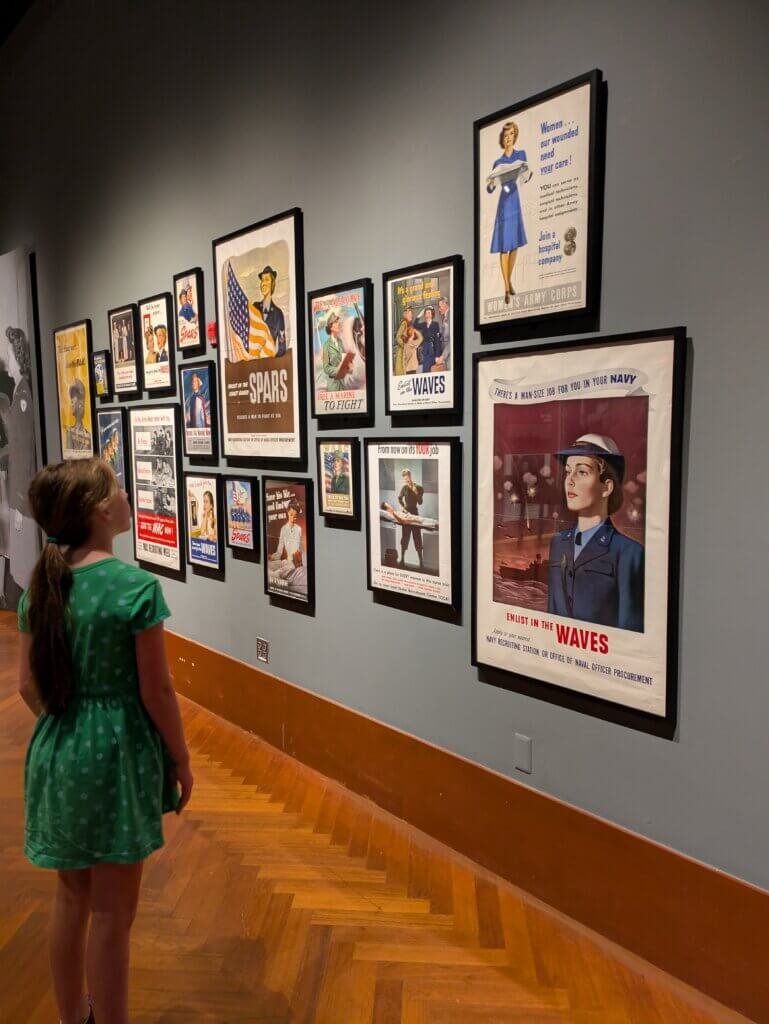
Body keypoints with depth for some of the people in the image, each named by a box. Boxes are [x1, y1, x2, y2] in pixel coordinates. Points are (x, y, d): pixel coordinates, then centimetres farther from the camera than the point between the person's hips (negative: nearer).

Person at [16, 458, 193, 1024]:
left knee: (72, 899, 24)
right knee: (111, 913, 10)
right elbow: (155, 690, -16)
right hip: (118, 753, -6)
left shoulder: (40, 588, -1)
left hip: (57, 753, 7)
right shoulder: (137, 586, -20)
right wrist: (182, 762, -4)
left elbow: (29, 687, 5)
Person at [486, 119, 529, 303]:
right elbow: (490, 189, -3)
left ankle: (510, 281, 25)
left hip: (517, 202, 3)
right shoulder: (498, 162, 2)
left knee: (515, 245, 9)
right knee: (504, 247, -5)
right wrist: (491, 183, -25)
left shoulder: (521, 154, 7)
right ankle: (506, 288, -1)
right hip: (504, 204, -3)